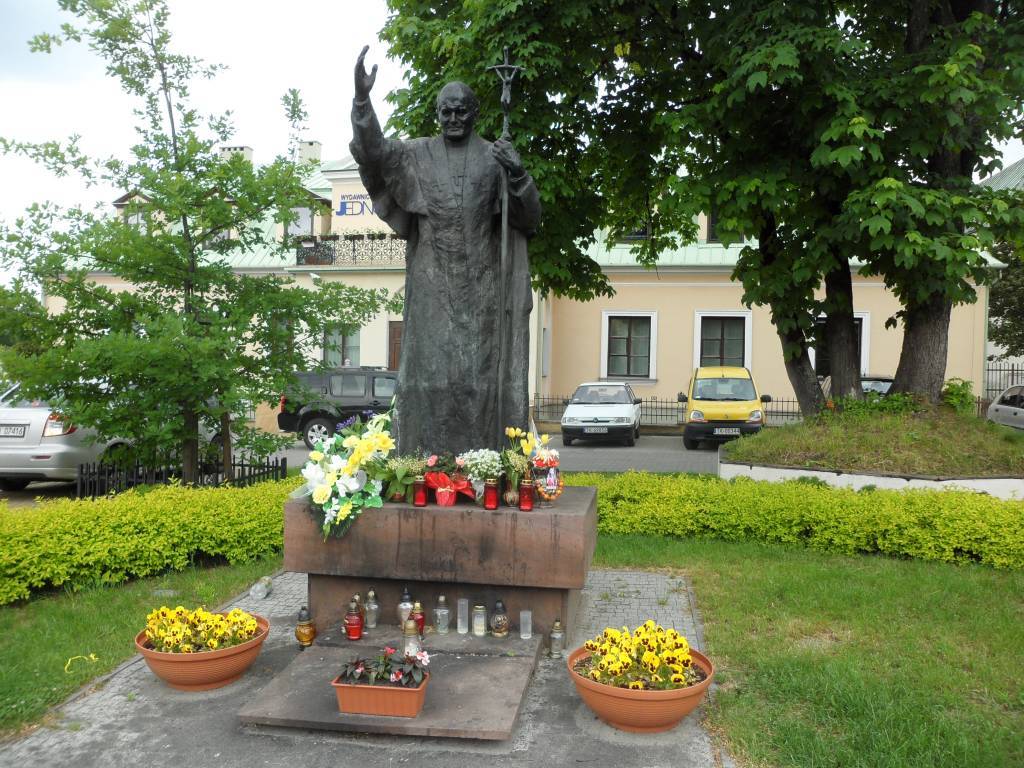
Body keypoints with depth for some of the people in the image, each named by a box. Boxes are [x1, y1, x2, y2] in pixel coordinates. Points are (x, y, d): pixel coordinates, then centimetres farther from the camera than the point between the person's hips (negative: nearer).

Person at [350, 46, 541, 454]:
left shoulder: (496, 156, 8)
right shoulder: (417, 154, 9)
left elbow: (529, 219, 2)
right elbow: (373, 152, -9)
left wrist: (518, 175, -16)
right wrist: (361, 99, -24)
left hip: (480, 283, 0)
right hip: (432, 285, 0)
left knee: (478, 370, -2)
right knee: (430, 368, -3)